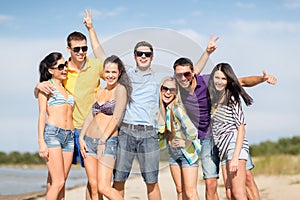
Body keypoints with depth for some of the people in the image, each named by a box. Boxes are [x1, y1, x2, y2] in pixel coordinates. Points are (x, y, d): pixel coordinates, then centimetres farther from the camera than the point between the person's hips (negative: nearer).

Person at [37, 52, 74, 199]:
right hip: (52, 133, -6)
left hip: (69, 136, 6)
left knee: (57, 183, 2)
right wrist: (41, 142, -11)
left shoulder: (66, 88, 23)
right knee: (58, 182, -15)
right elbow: (42, 115, -2)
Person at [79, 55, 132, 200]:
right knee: (93, 187, 5)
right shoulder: (100, 92, 17)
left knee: (103, 188, -13)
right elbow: (91, 115, 16)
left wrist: (103, 140, -16)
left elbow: (116, 117, -12)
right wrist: (81, 137, 4)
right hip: (89, 140, 7)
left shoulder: (120, 89, -5)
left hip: (108, 141, -7)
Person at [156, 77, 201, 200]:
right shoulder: (160, 108, -2)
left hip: (188, 152, -8)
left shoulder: (177, 108, -25)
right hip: (173, 153, 8)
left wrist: (187, 142, -17)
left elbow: (192, 131, -33)